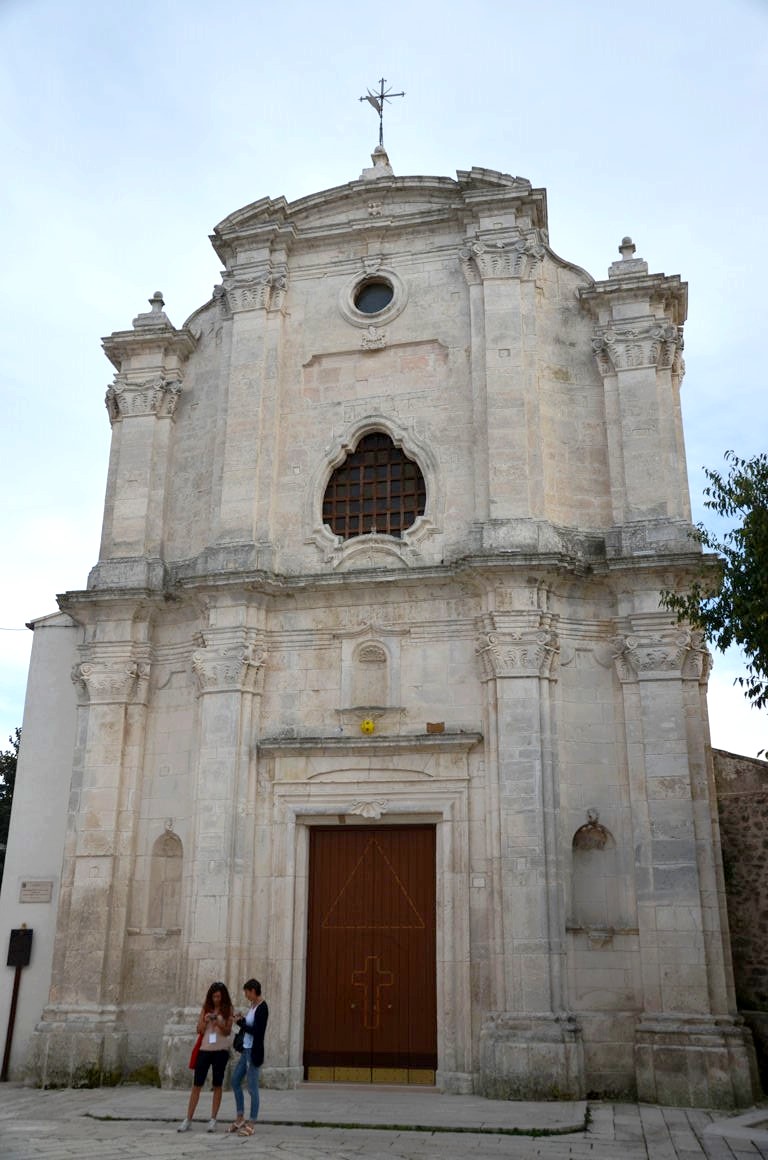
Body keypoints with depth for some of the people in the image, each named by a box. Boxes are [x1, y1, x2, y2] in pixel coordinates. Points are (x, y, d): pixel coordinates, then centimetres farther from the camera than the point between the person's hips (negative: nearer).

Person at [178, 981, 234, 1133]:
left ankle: (213, 1120, 10)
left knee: (217, 1085, 4)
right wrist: (206, 1021, -17)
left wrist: (219, 1024, -24)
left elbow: (227, 1031, -4)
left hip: (220, 1051, -2)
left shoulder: (228, 1009, 0)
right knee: (197, 1085, 2)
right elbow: (199, 1030, 3)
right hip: (204, 1049, 2)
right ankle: (187, 1120, 7)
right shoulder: (206, 1008, 5)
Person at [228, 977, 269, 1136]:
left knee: (252, 1087, -1)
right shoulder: (252, 1005, 9)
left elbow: (257, 1032, -21)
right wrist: (242, 1020, 1)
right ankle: (240, 1118, 27)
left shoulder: (262, 1008, -16)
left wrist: (241, 1023, -13)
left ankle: (251, 1124, 8)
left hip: (254, 1052, -10)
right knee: (235, 1081, 16)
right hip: (246, 1050, 10)